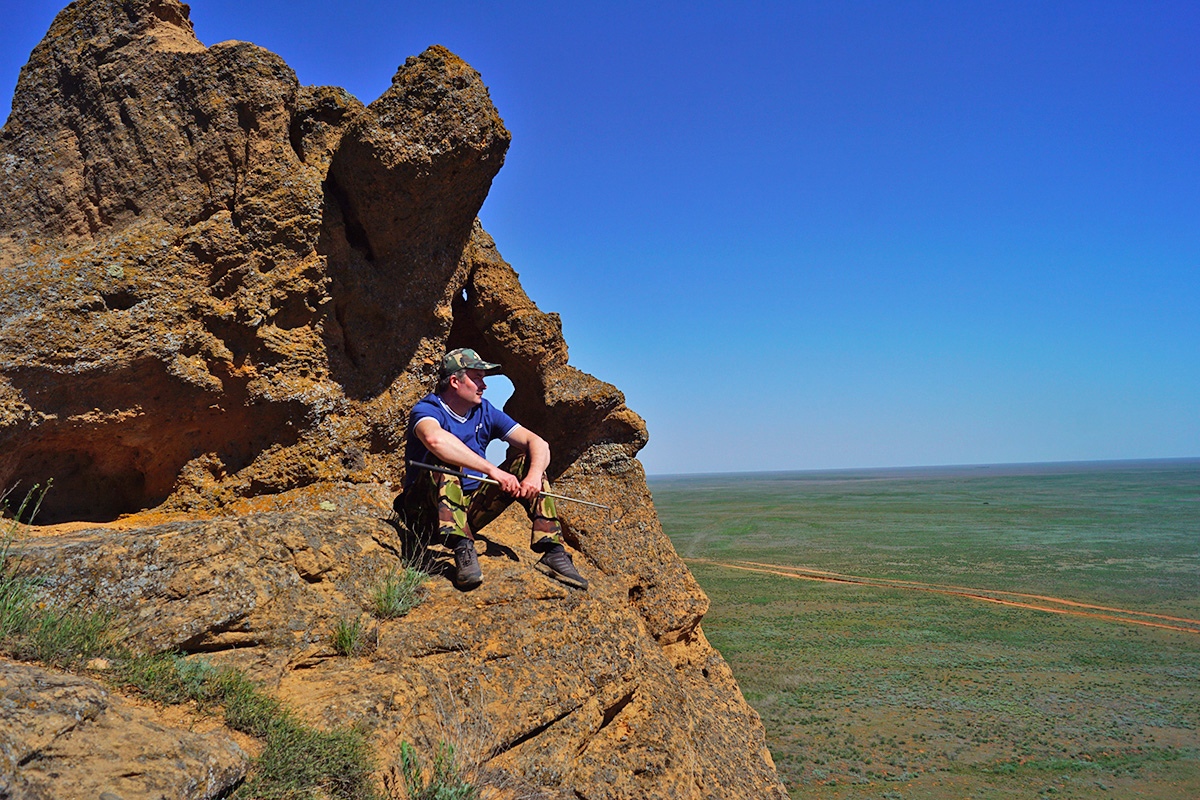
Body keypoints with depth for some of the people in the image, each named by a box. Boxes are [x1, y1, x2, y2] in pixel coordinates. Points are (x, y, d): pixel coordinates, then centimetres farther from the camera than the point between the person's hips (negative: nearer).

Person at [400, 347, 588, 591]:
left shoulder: (485, 412, 6)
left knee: (526, 461, -7)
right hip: (428, 512, -5)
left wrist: (535, 475, -25)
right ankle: (462, 549, -43)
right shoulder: (427, 410, -12)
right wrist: (493, 471, -41)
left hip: (471, 509, 6)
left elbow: (538, 443, -2)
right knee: (445, 460, -31)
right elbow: (435, 439, -39)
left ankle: (553, 552, -18)